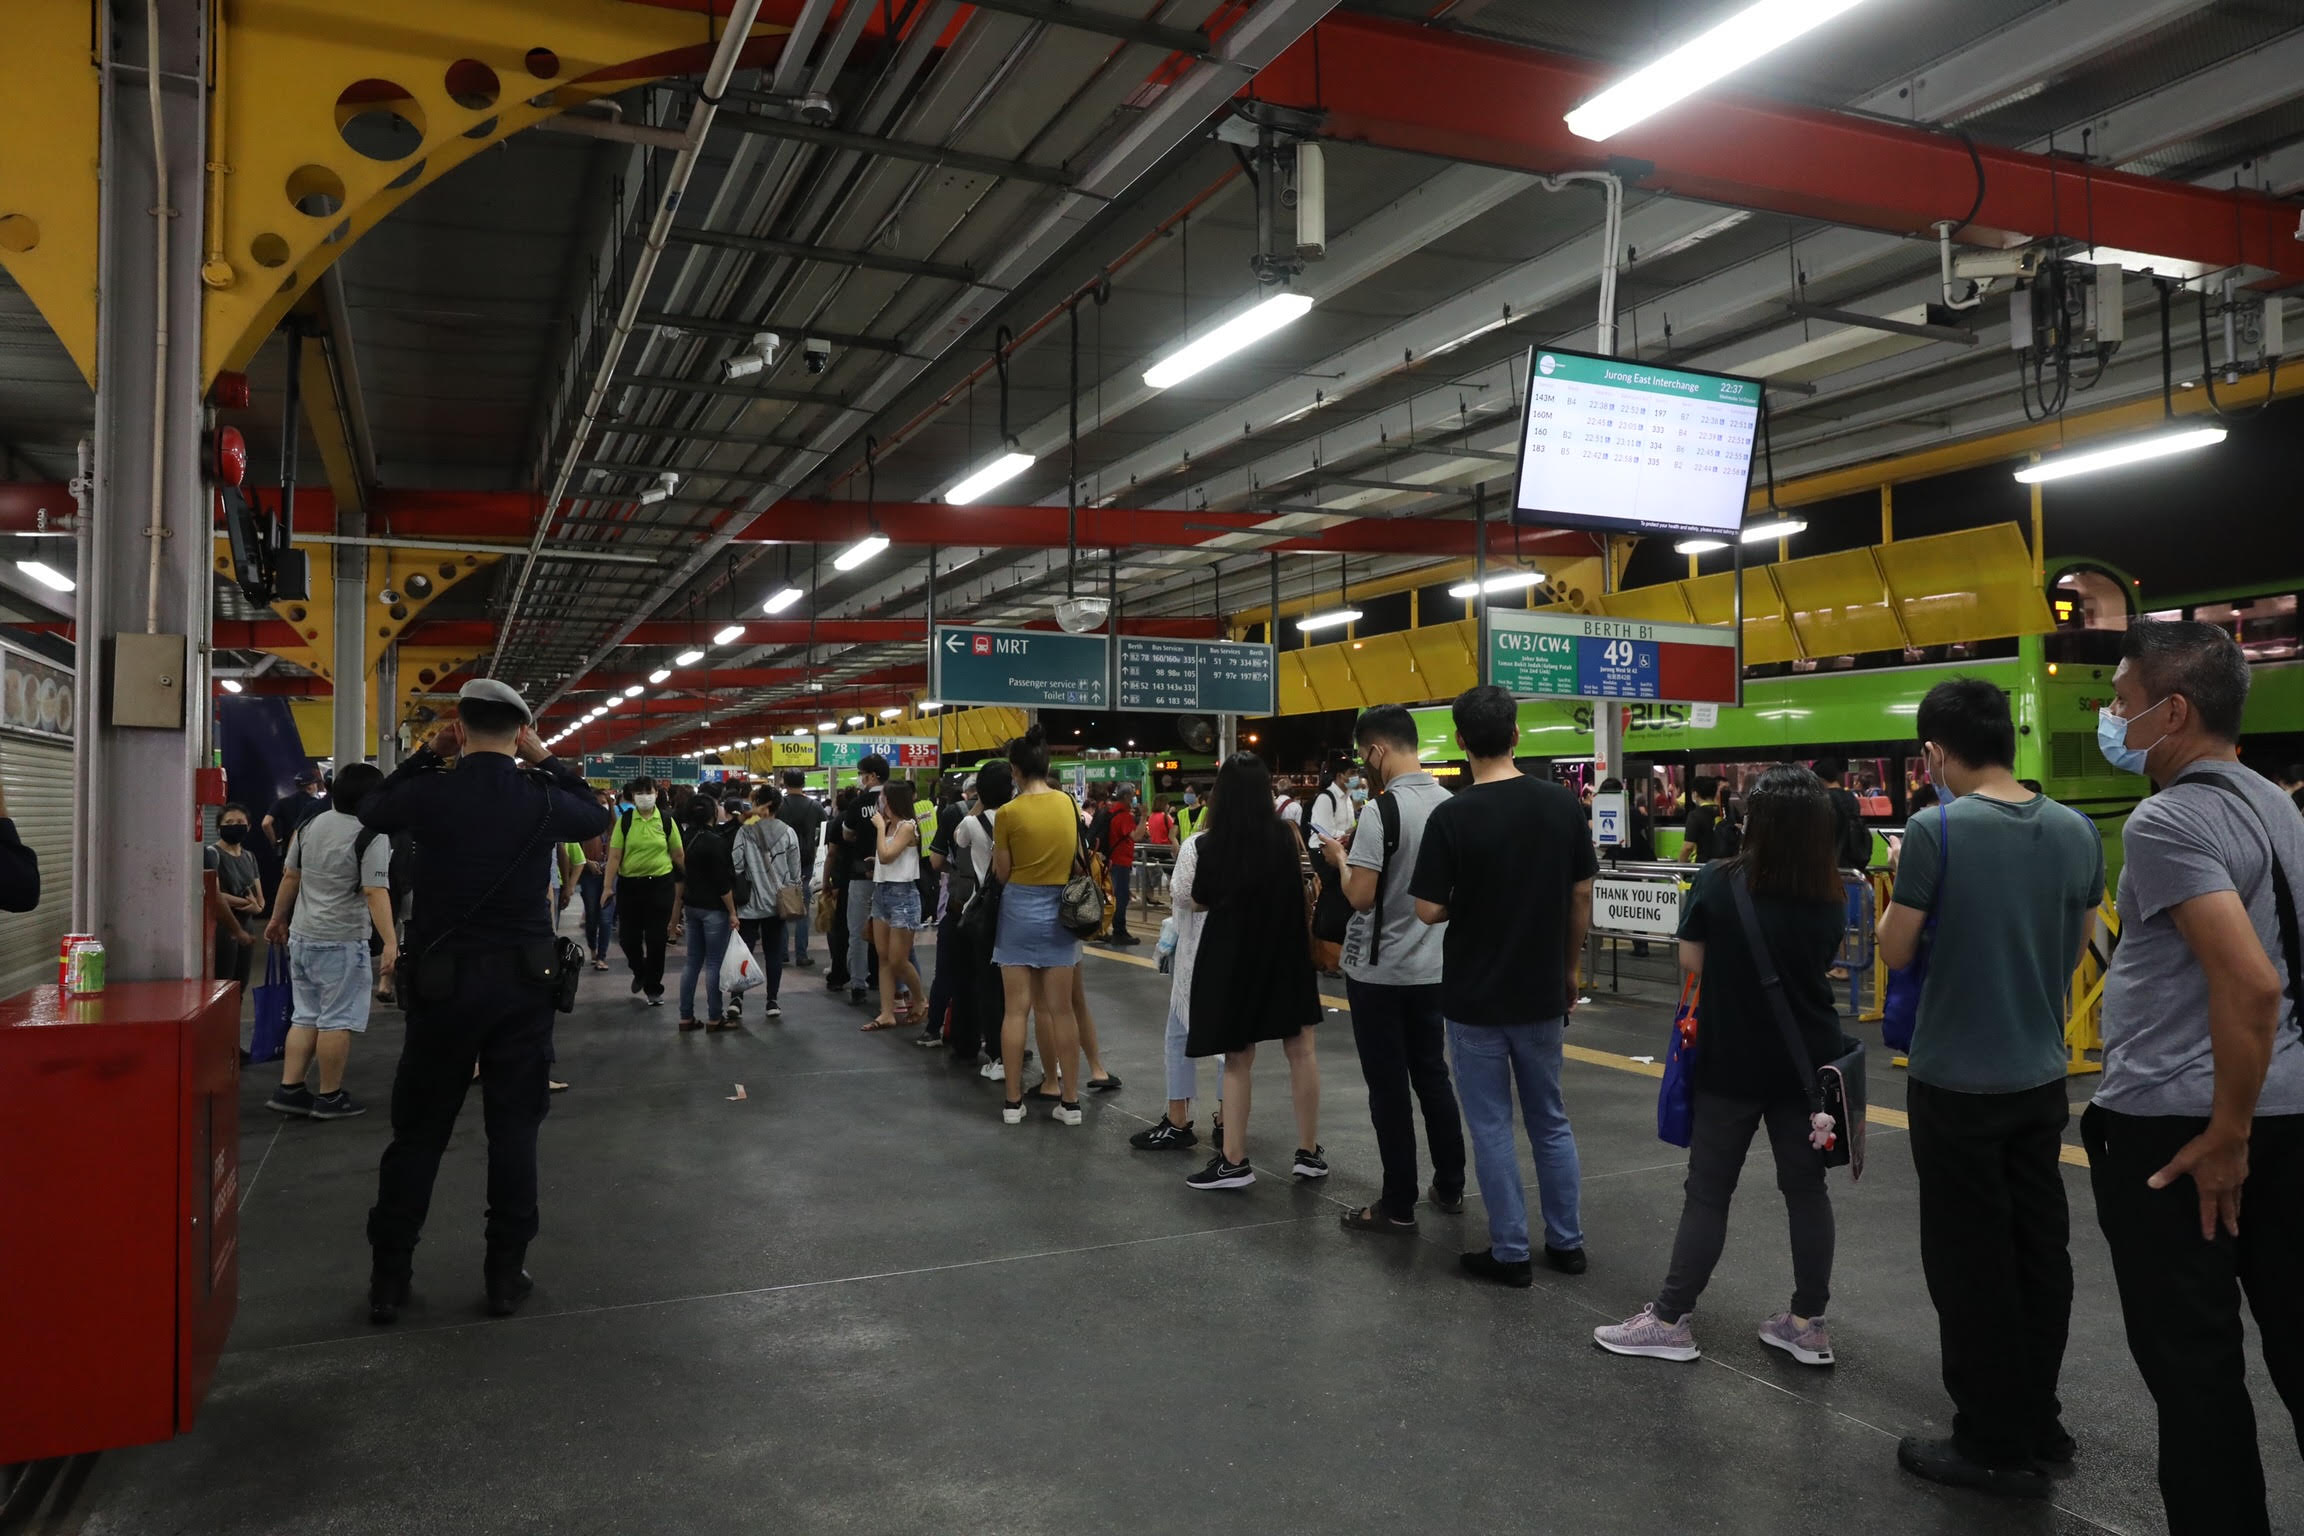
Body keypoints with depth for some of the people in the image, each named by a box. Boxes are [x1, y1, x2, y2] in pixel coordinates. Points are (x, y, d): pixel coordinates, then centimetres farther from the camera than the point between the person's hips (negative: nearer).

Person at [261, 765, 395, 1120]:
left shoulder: (310, 825, 8)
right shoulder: (371, 838, -14)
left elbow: (290, 876, 15)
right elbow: (375, 893, -21)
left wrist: (277, 918, 26)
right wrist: (390, 941, -23)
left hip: (301, 935, 8)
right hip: (341, 943, -8)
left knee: (306, 1016, 15)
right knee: (337, 1020, 0)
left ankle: (289, 1089, 14)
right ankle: (330, 1097, 5)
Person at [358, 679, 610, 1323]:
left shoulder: (430, 793, -9)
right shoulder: (544, 799, -7)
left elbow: (372, 810, 14)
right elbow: (597, 817, 16)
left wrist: (425, 755, 16)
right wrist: (547, 759, 15)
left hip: (443, 982, 0)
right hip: (523, 984, 0)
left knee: (418, 1131, 11)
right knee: (514, 1129, 8)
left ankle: (388, 1280, 17)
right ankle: (506, 1275, 14)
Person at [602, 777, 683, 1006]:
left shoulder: (666, 821, -1)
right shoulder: (624, 821, -2)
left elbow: (679, 855, 5)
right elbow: (614, 855, -4)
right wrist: (607, 886, -9)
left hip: (660, 884, 0)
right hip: (629, 884, 1)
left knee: (656, 939, 3)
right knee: (629, 937, 7)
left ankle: (654, 988, 17)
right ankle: (639, 973, 38)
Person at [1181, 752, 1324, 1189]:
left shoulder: (1213, 842, -12)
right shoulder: (1285, 833, -7)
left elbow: (1199, 901, 2)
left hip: (1233, 954, -1)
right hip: (1285, 950, 1)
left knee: (1237, 1058, 8)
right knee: (1300, 1050, 11)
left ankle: (1234, 1161, 9)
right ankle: (1309, 1152, 17)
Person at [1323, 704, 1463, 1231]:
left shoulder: (1381, 810, -20)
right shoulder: (1451, 804, 2)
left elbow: (1361, 896, -22)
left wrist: (1340, 858, -3)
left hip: (1379, 971, -7)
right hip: (1432, 966, 7)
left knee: (1389, 1087, 3)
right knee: (1433, 1075, 18)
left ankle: (1399, 1205, 10)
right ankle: (1450, 1186, 28)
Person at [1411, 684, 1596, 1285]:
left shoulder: (1452, 816, -16)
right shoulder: (1563, 804, -5)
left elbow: (1429, 909, -14)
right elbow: (1582, 899, 2)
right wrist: (1569, 969, 14)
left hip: (1475, 998, -4)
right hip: (1542, 993, 4)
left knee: (1492, 1127, 7)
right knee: (1551, 1121, 18)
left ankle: (1511, 1253, 15)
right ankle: (1566, 1242, 26)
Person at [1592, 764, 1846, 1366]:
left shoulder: (1717, 882, -14)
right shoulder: (1828, 897, -3)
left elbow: (1691, 962, -6)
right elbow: (1821, 963, 8)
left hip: (1732, 1061, -3)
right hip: (1806, 1061, 3)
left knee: (1707, 1193, 5)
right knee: (1805, 1187, 12)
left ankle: (1671, 1320, 13)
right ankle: (1809, 1324, 22)